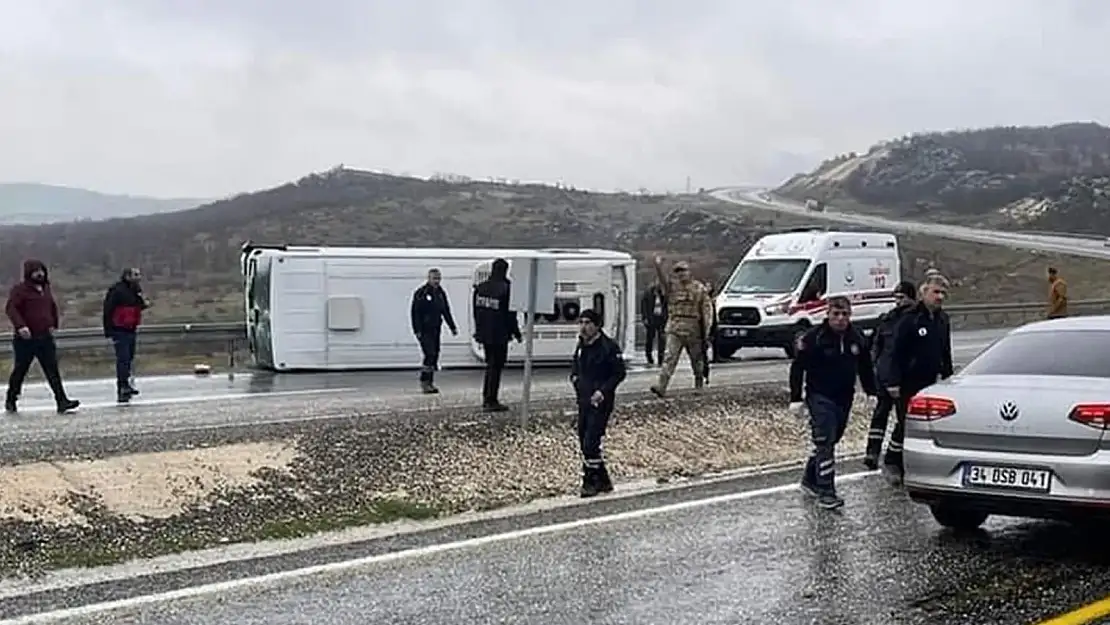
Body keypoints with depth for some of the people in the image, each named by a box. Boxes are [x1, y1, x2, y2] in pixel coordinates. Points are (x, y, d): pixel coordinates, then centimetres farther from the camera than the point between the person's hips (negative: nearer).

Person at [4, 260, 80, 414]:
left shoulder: (46, 289, 15)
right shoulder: (20, 290, -6)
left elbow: (53, 307, 30)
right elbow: (10, 308, -18)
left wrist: (53, 324, 19)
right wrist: (20, 326, -30)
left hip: (45, 338, 5)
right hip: (26, 339, -5)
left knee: (53, 371, -3)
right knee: (20, 371, 7)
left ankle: (62, 401, -9)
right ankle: (10, 400, 23)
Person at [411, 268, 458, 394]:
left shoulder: (441, 293, 12)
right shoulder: (421, 293, -8)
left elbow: (446, 312, 20)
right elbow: (415, 313, -11)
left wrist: (453, 327, 15)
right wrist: (417, 331, -17)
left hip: (435, 330, 7)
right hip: (424, 330, -7)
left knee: (435, 355, 6)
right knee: (430, 354, -14)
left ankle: (430, 382, 13)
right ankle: (424, 382, -7)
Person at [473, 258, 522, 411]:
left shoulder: (480, 288, 5)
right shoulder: (505, 288, -16)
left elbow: (476, 311, 12)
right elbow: (510, 314, -13)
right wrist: (517, 334, -2)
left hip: (484, 334, 7)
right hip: (499, 335, -7)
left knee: (490, 365, 19)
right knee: (495, 366, 1)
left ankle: (486, 398, 22)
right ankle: (491, 401, 2)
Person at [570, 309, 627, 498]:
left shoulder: (609, 347, -13)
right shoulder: (581, 345, 9)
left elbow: (620, 373, -9)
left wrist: (603, 391, -18)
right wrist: (574, 376, 6)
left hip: (600, 401, -8)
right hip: (583, 399, 8)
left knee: (591, 441, -12)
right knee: (584, 440, 11)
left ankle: (590, 482, -2)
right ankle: (603, 480, 23)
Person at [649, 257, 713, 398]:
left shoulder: (699, 288, 3)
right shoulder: (672, 286, 5)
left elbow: (707, 307, 2)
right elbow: (663, 278, -14)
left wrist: (707, 324, -9)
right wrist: (658, 266, -32)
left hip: (693, 329, 0)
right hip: (674, 328, 0)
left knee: (697, 358, 13)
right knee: (669, 357, -12)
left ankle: (699, 382, 35)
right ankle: (661, 386, -20)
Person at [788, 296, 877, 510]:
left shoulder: (856, 339, 5)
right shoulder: (814, 338, -12)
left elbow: (866, 369, 18)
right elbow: (797, 368, -9)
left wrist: (872, 393, 15)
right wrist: (795, 399, -12)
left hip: (845, 399, 6)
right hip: (820, 398, -6)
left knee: (830, 441, 14)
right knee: (825, 444, -12)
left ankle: (809, 480, 31)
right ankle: (825, 492, -11)